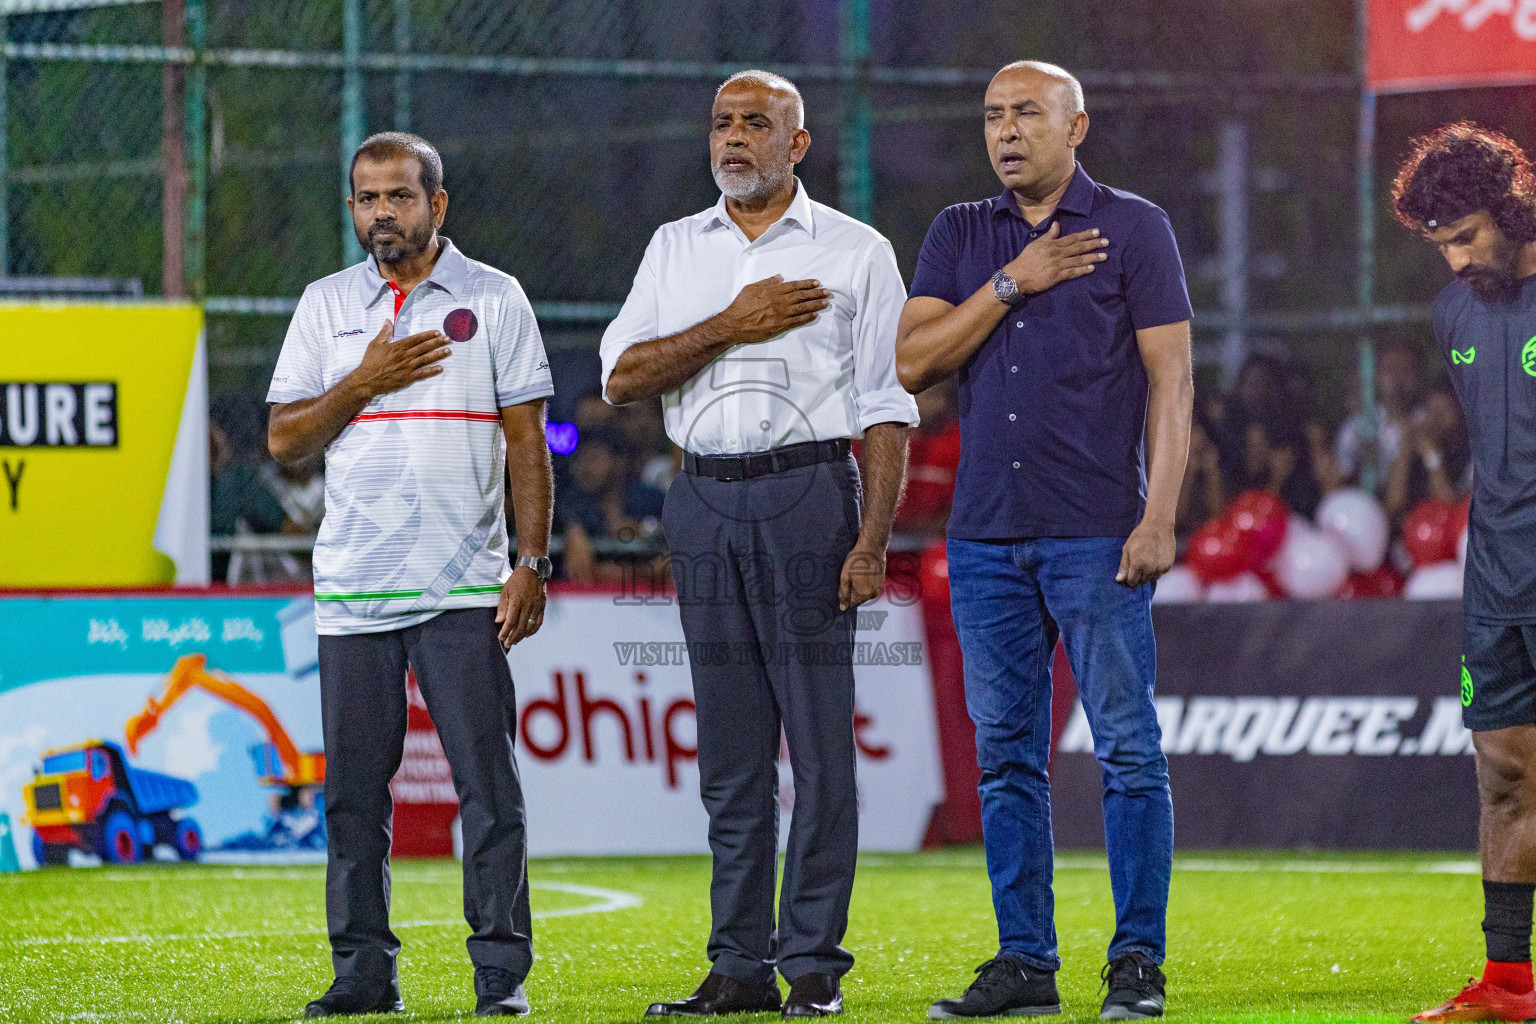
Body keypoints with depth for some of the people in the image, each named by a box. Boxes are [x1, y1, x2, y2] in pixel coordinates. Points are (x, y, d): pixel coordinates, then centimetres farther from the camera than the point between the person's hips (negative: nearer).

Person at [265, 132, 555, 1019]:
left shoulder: (494, 299, 4)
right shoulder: (326, 306, 11)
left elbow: (527, 439, 2)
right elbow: (285, 439, 7)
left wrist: (533, 563, -5)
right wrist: (364, 384, -9)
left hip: (465, 584, -3)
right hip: (352, 583, 3)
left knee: (488, 781, -6)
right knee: (354, 787, 3)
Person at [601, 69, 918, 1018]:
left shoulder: (854, 252, 4)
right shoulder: (675, 248, 14)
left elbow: (887, 409, -1)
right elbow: (622, 376, 4)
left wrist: (873, 540, -10)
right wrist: (732, 326, -8)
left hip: (808, 493, -4)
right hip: (704, 501, 4)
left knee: (819, 738, -6)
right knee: (730, 747, 5)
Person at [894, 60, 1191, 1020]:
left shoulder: (1133, 228, 2)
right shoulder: (961, 235, 14)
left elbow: (1172, 379, -3)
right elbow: (913, 362, 3)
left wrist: (1158, 518, -12)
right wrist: (1011, 283, -6)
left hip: (1097, 534, -4)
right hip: (985, 534, 4)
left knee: (1128, 749, -5)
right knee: (1006, 754, 6)